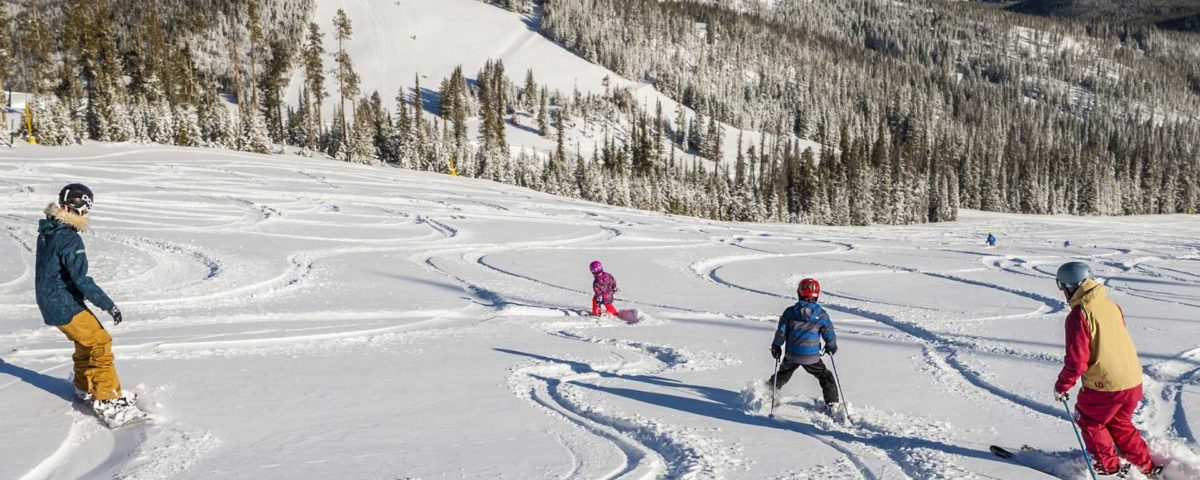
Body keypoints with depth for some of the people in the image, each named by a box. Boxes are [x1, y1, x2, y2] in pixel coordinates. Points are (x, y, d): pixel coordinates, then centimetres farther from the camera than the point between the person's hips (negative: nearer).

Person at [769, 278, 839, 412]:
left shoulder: (790, 312, -8)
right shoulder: (821, 314, -11)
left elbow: (781, 332, -4)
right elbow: (829, 334, -3)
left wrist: (776, 346, 12)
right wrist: (831, 347, 17)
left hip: (791, 354, 2)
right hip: (811, 357, -1)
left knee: (783, 374, 25)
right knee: (825, 376, 18)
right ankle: (832, 403, 18)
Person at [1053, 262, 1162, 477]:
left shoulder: (1079, 315, -18)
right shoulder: (1112, 305, 5)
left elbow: (1077, 360, -19)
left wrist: (1062, 386, -6)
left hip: (1104, 386, -7)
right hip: (1133, 380, 7)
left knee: (1089, 421, 18)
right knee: (1119, 422, 28)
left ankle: (1108, 466, 26)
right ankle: (1145, 465, 32)